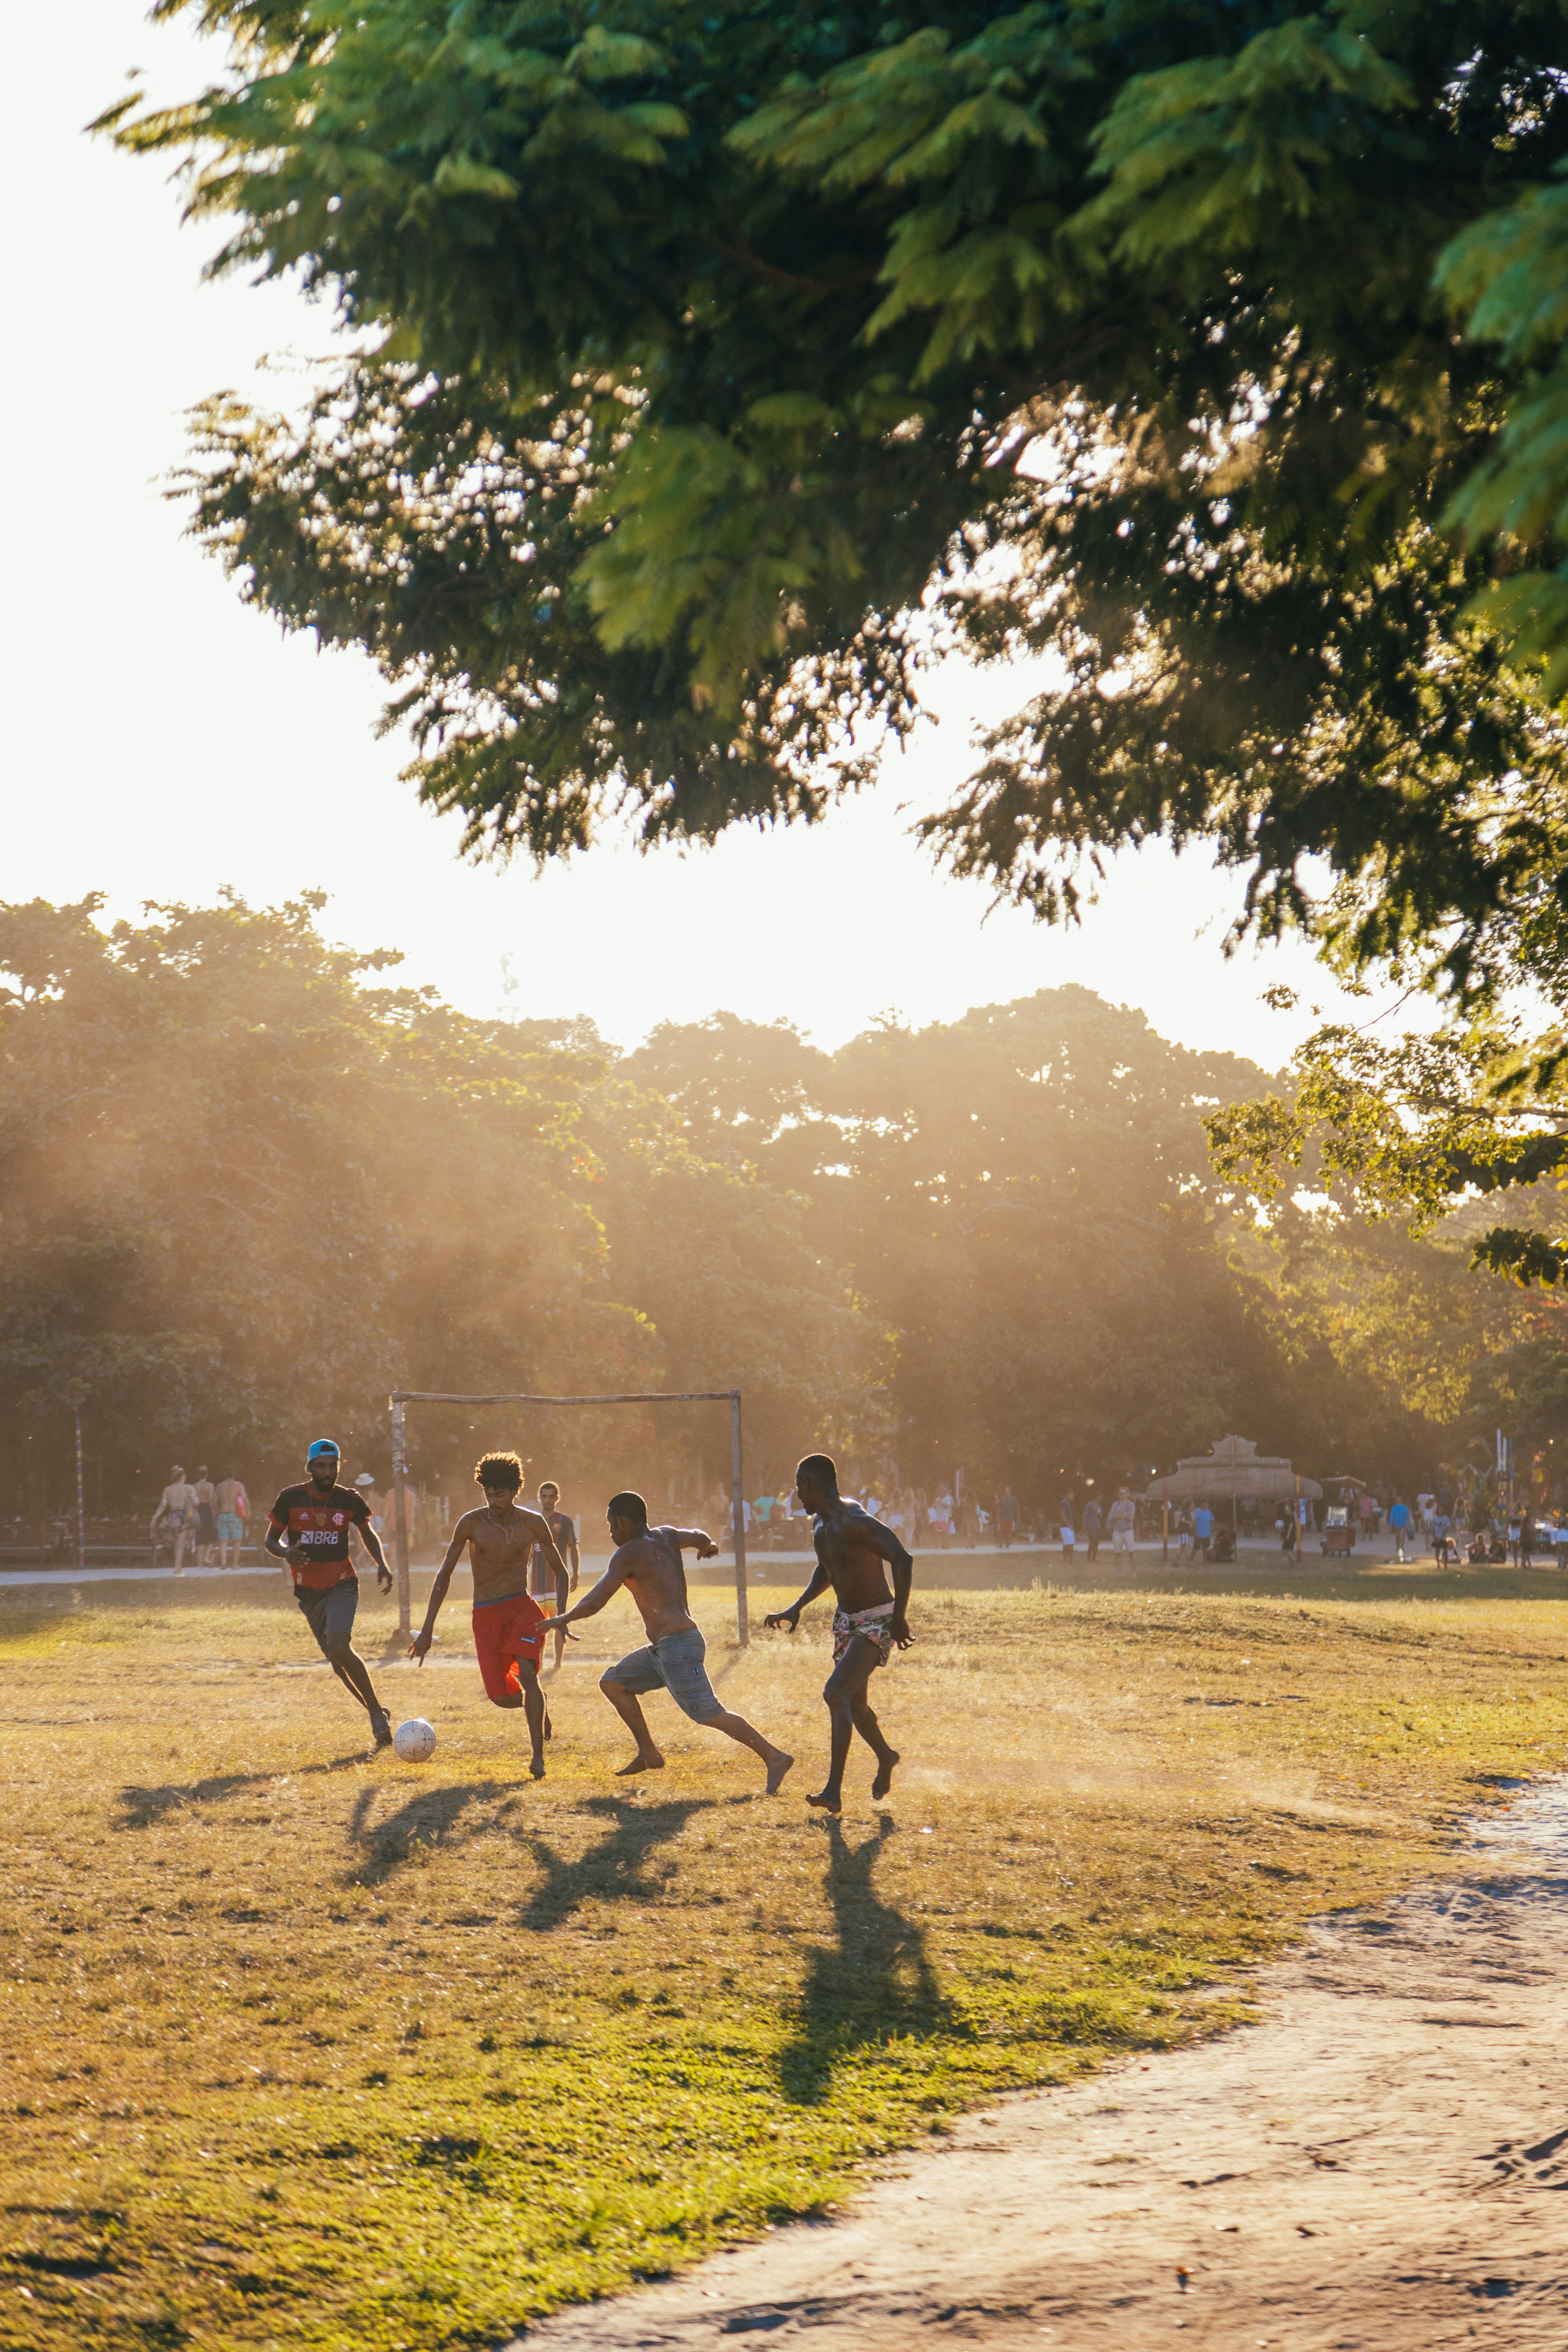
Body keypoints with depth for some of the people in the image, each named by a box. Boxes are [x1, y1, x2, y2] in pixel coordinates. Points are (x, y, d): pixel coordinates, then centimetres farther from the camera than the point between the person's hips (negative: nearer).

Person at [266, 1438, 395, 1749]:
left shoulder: (350, 1500, -2)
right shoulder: (291, 1499, -4)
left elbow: (368, 1534, 15)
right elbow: (271, 1540, 3)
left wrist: (381, 1564, -1)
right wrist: (286, 1552, -20)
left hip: (342, 1586, -2)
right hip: (308, 1591, 2)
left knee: (339, 1647, -24)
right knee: (337, 1660, 6)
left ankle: (378, 1714, -14)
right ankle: (376, 1714, 22)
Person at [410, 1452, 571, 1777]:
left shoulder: (533, 1524, -4)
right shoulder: (471, 1524, -6)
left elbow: (560, 1572, 6)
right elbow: (444, 1576, 0)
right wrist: (427, 1629, -4)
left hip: (522, 1608, -1)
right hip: (486, 1616, 1)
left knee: (526, 1673, -26)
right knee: (502, 1697, -7)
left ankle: (538, 1757, -23)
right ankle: (534, 1701, 31)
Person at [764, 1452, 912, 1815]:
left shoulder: (853, 1522, -24)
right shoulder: (823, 1524, 6)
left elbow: (903, 1560, -32)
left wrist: (900, 1617, -31)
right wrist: (797, 1608, 15)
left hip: (876, 1623, -10)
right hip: (846, 1621, 10)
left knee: (836, 1694, -25)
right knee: (853, 1704, 20)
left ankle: (834, 1791, -30)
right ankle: (885, 1758, 49)